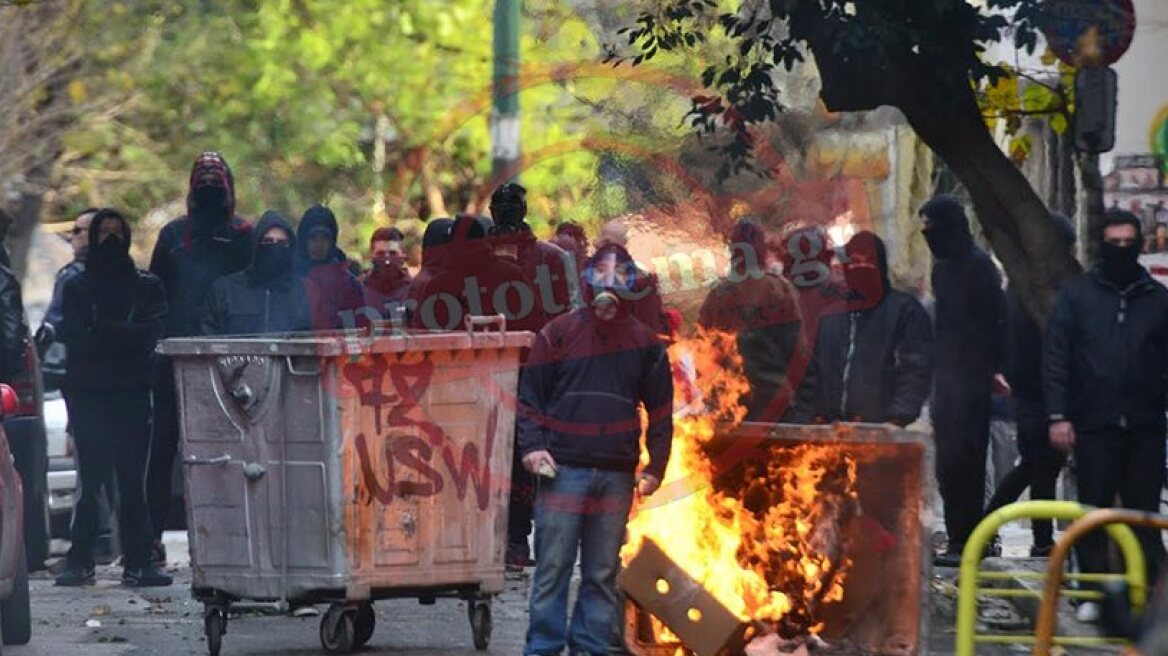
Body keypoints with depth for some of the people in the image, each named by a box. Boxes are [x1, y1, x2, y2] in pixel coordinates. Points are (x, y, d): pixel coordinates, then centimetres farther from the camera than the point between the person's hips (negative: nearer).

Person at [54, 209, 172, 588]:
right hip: (88, 396, 0)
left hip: (132, 396, 0)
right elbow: (74, 337, -2)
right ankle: (80, 562, 0)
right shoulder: (76, 287, 12)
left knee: (133, 482, -3)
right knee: (89, 482, -3)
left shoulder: (147, 287, 13)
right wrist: (124, 335, -11)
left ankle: (138, 563, -3)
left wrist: (101, 332, -9)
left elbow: (151, 333, -2)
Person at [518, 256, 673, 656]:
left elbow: (660, 410, 12)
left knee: (603, 574, 6)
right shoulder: (559, 333, 3)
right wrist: (532, 446, -8)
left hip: (616, 476, 2)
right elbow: (530, 394, 5)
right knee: (552, 568, -3)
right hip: (563, 470, -2)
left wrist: (655, 468, 5)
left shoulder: (646, 344, 9)